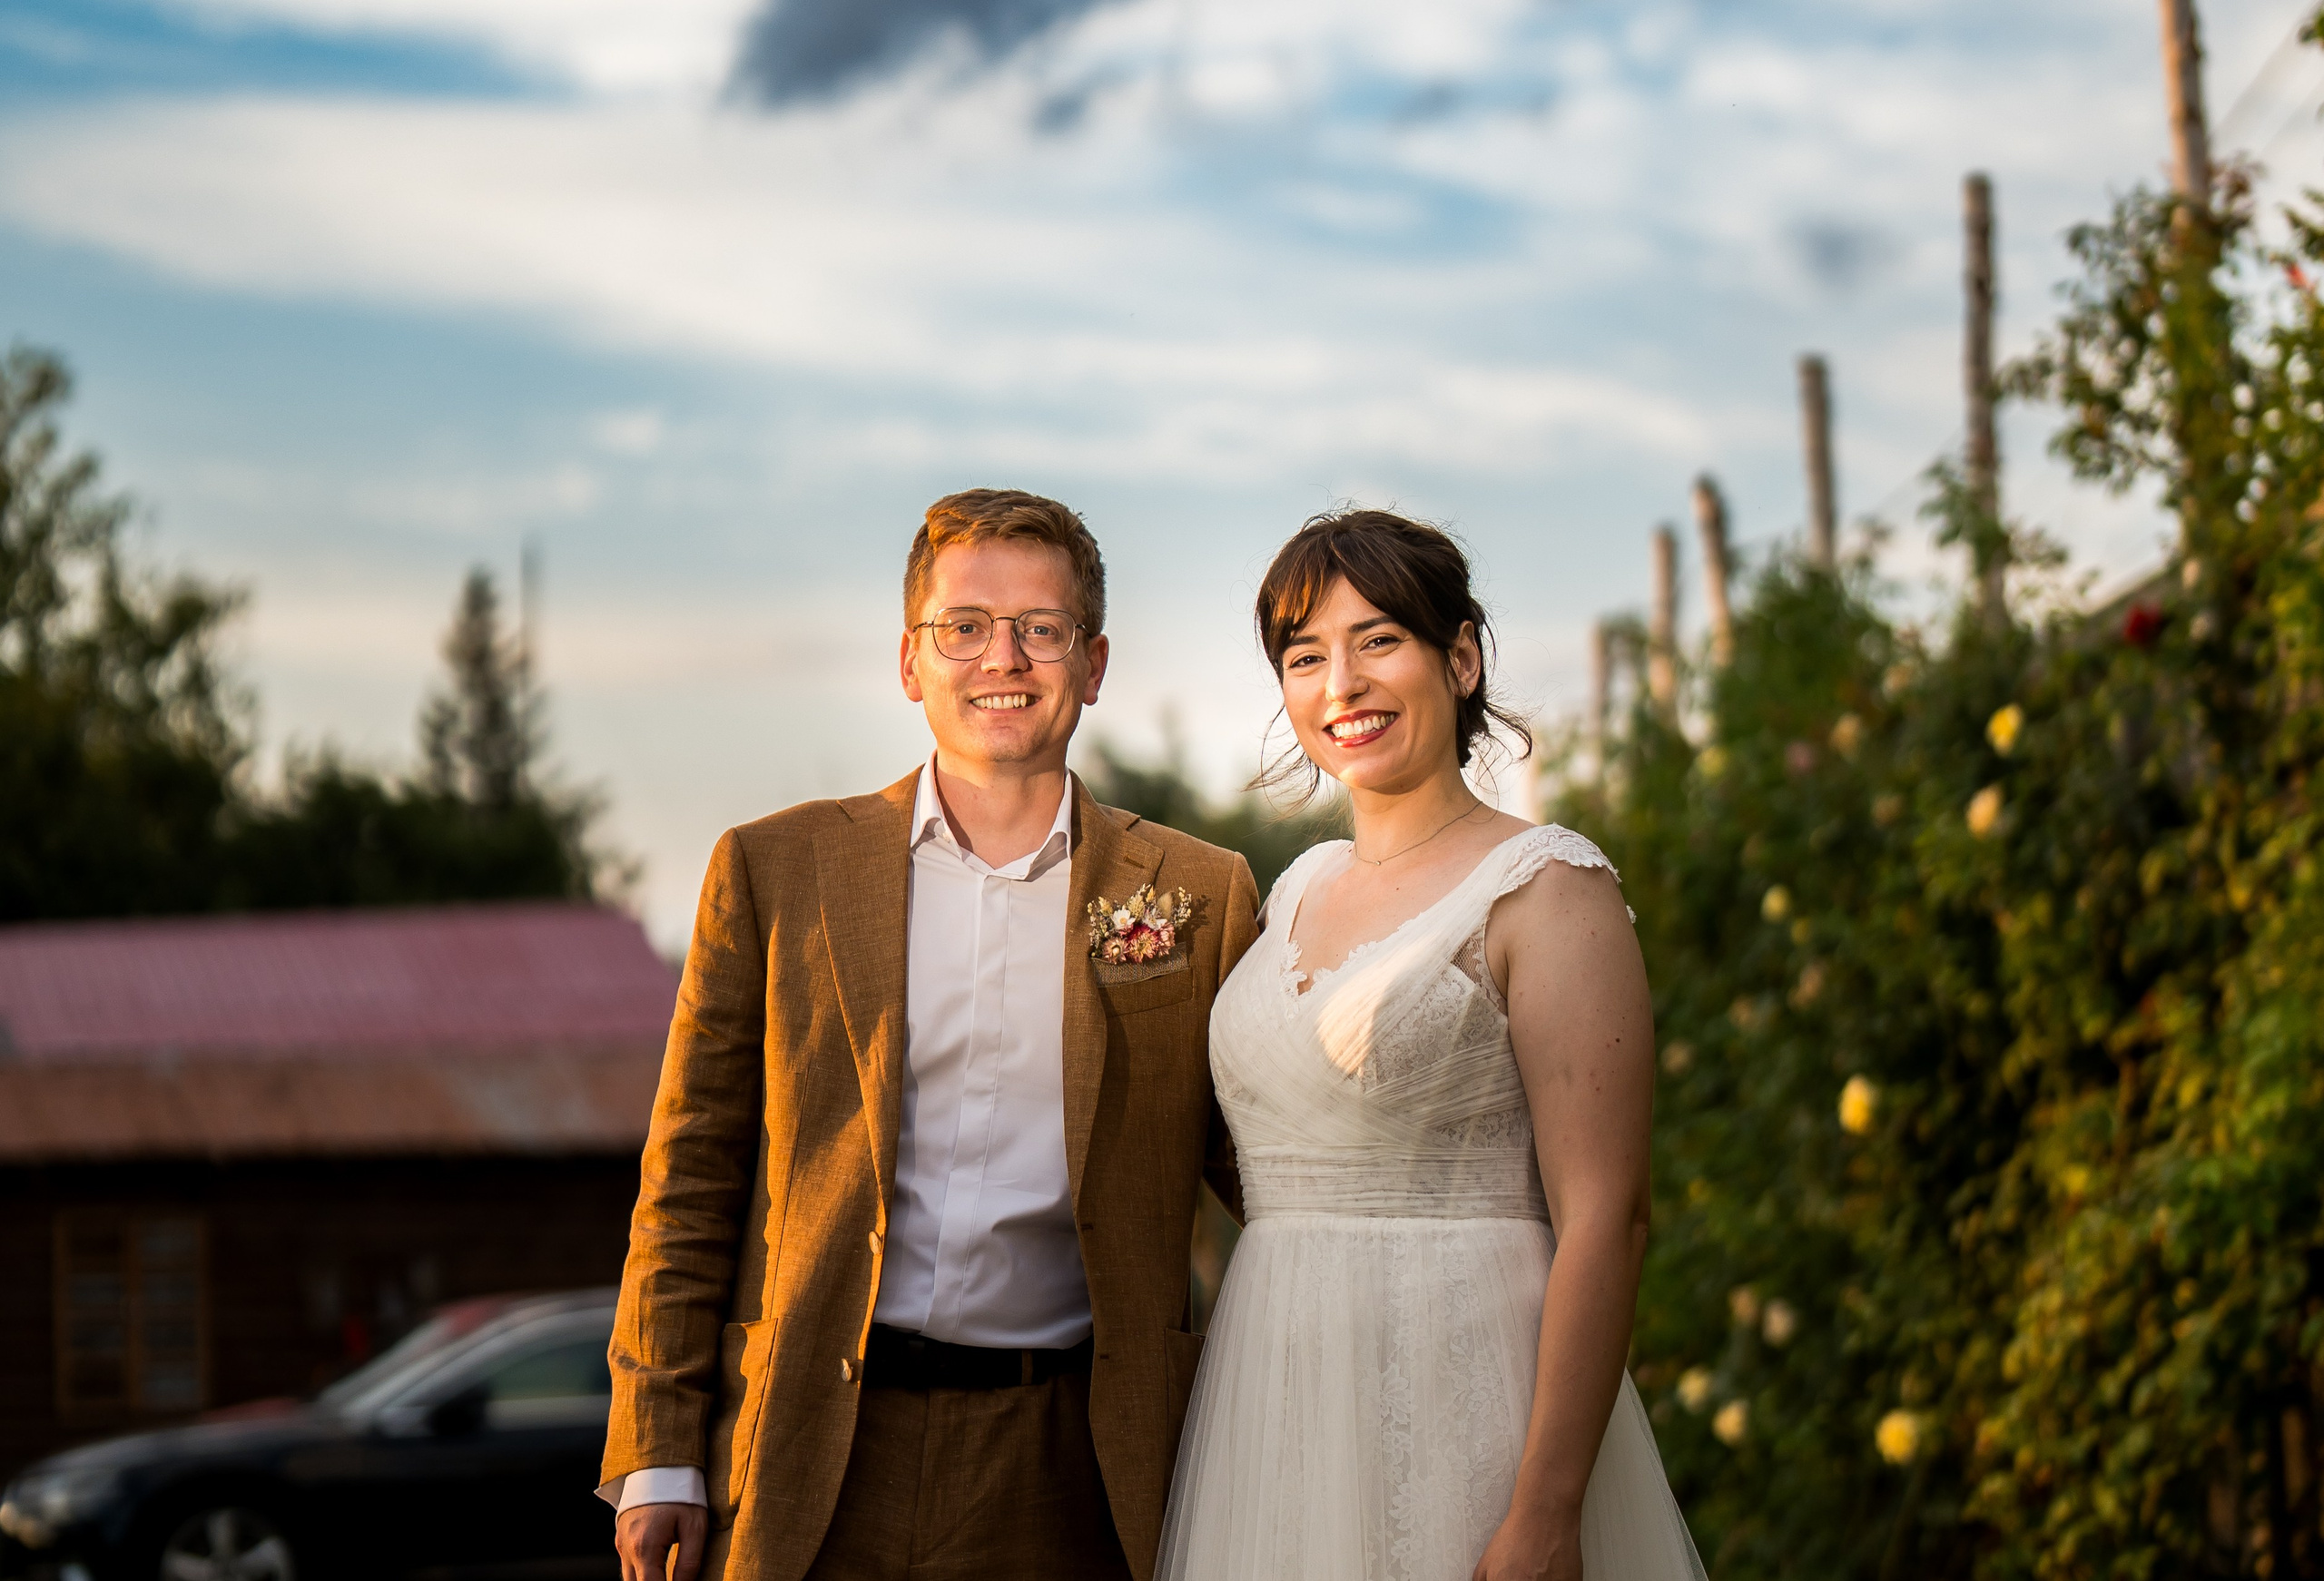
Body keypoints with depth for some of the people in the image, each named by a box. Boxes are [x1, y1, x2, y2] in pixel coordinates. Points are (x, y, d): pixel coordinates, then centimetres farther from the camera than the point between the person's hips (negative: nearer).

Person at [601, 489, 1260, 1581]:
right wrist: (658, 1453, 1)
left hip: (1067, 1490, 0)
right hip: (813, 1467, 0)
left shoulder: (1200, 898, 7)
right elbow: (690, 1179, 6)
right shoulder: (774, 872, 7)